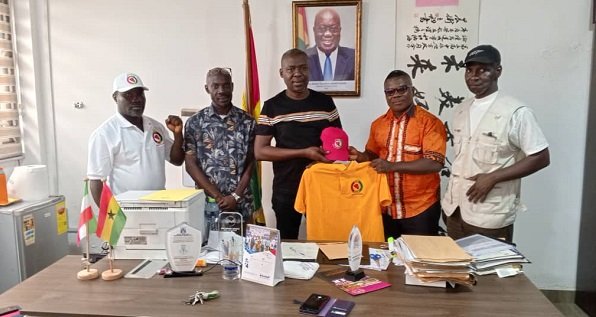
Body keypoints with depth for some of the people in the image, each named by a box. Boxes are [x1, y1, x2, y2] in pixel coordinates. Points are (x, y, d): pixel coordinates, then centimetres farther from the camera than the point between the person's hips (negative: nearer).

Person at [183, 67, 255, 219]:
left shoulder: (247, 121, 2)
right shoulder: (194, 122, 0)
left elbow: (250, 164, 2)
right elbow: (191, 165, -3)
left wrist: (236, 196, -9)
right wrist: (218, 196, -10)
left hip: (241, 203, 1)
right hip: (207, 201, 0)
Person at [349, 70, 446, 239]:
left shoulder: (430, 122, -11)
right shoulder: (378, 123, 6)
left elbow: (435, 163, -20)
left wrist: (392, 166, -25)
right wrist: (360, 156, -5)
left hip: (421, 208, -5)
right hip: (386, 207, 5)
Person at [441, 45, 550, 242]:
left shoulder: (516, 112, -11)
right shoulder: (460, 111, 9)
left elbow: (541, 158, -11)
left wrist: (492, 178, -17)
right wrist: (449, 199, 14)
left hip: (490, 218, -6)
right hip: (455, 210, 6)